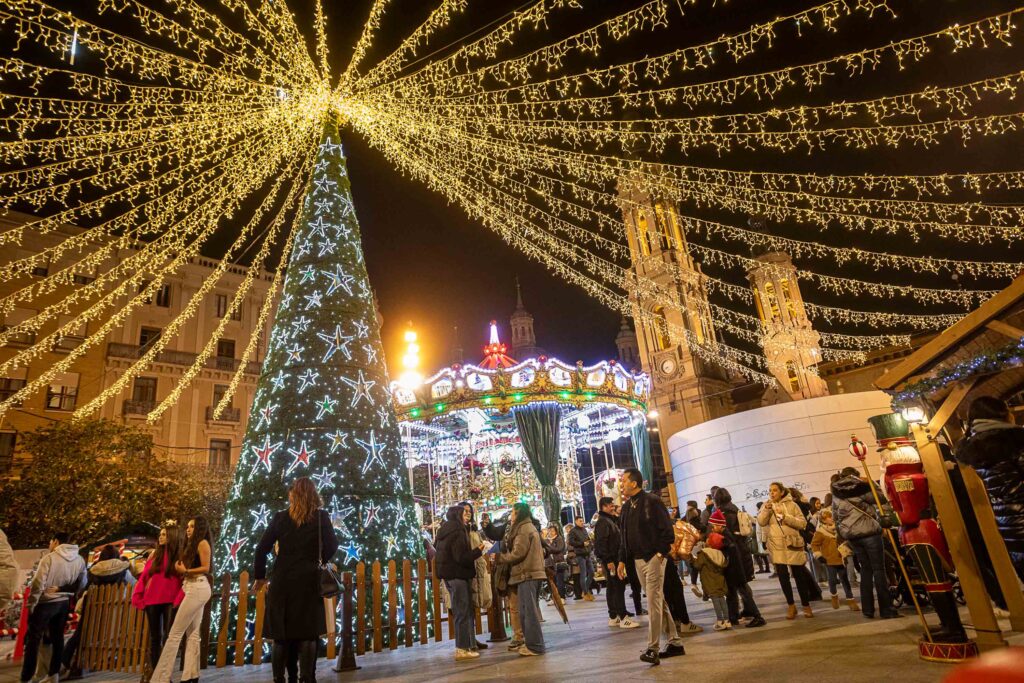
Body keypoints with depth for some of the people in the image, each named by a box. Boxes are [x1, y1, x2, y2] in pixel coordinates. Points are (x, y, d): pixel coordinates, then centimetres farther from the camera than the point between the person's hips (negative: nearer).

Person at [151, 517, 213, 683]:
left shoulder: (203, 543, -5)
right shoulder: (191, 545, 22)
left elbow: (206, 568, -12)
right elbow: (191, 567, 15)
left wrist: (185, 571, -19)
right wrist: (181, 570, -1)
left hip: (198, 588, -9)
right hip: (193, 589, 9)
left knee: (175, 632, -8)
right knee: (193, 634, 4)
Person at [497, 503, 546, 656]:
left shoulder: (523, 529, -12)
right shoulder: (528, 527, 20)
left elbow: (518, 553, -16)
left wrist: (499, 556, -4)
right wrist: (507, 547, 10)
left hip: (526, 574, -10)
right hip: (528, 573, 10)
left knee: (528, 610, -5)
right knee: (526, 610, 14)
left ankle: (534, 646, -1)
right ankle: (530, 642, 20)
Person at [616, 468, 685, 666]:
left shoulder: (651, 501, -11)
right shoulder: (627, 506, 12)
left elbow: (667, 531, -13)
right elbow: (625, 536, 17)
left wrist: (660, 553, -17)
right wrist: (622, 560, 12)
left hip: (654, 558, -8)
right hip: (638, 560, 8)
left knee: (653, 602, -7)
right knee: (658, 601, 14)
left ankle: (653, 649, -2)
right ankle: (675, 643, 24)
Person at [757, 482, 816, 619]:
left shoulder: (791, 504, 2)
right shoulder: (766, 506, 8)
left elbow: (802, 522, -5)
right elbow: (761, 522, -5)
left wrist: (786, 517, -17)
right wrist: (766, 510, -20)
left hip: (792, 543, -1)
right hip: (776, 545, 1)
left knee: (799, 575, 7)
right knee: (782, 575, -2)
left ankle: (806, 606, 21)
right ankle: (791, 606, 12)